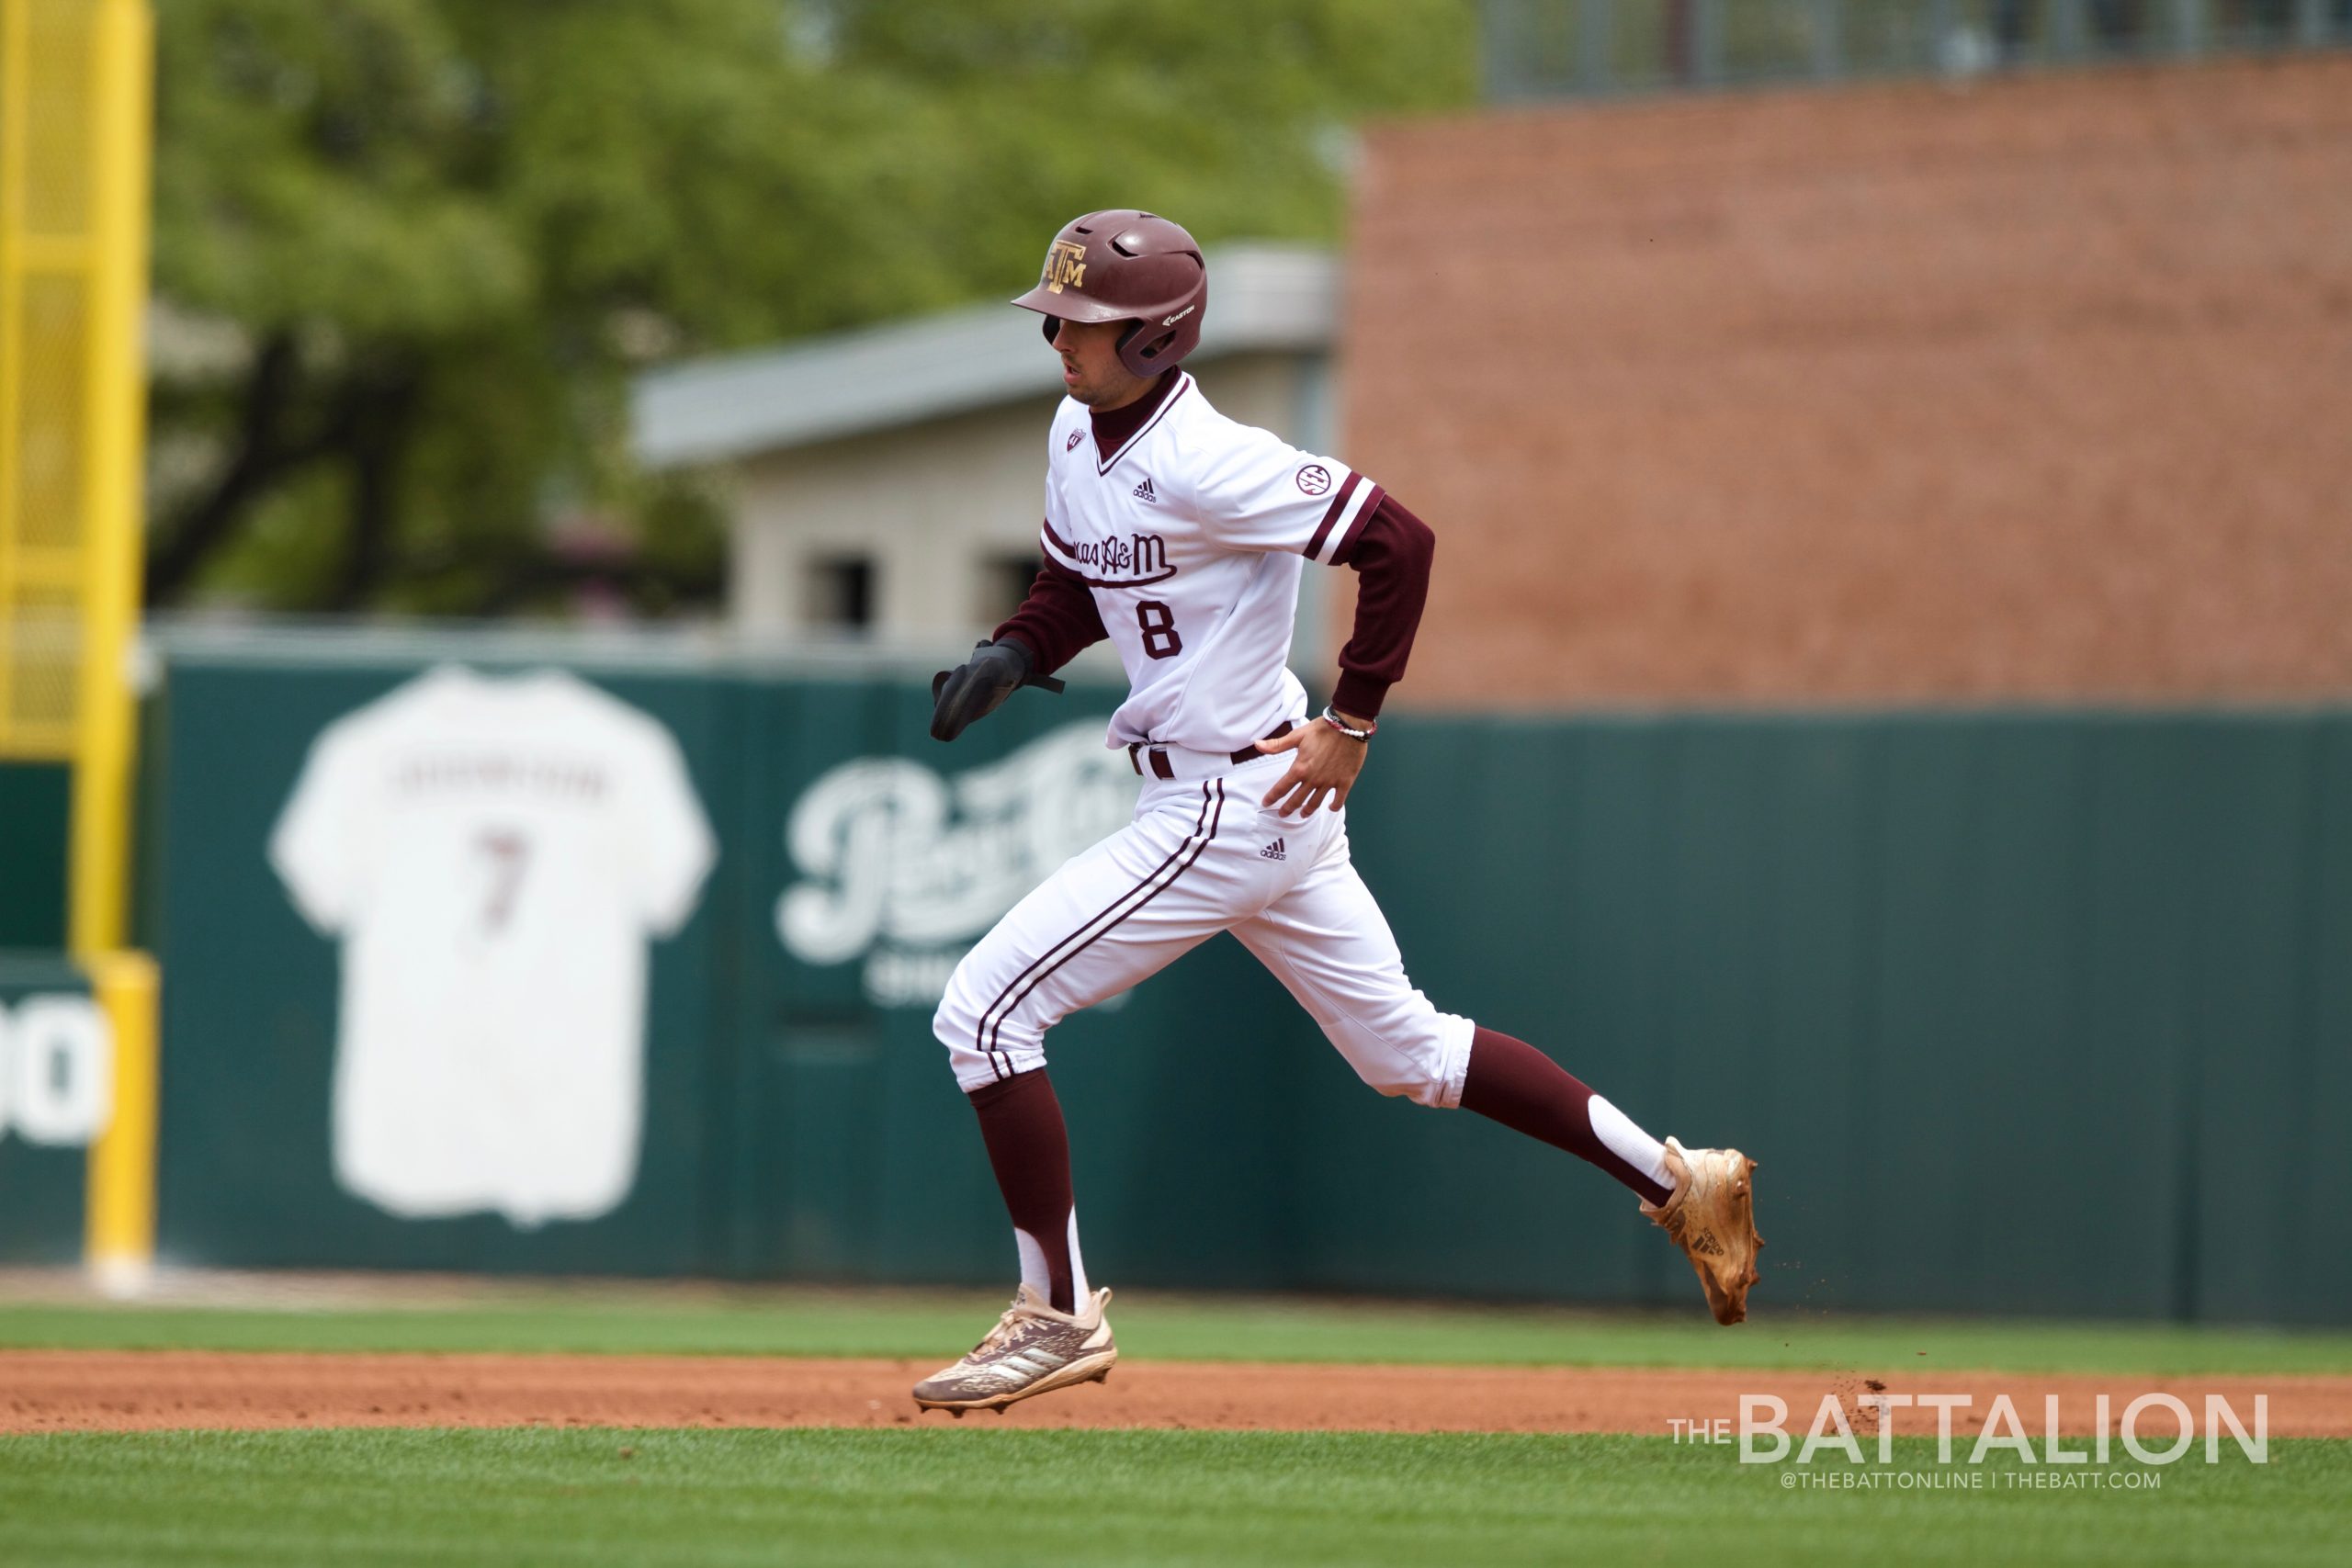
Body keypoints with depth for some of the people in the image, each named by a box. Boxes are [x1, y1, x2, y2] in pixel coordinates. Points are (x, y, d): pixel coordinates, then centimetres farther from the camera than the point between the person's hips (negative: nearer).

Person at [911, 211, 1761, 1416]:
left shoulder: (1203, 462, -23)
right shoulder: (1078, 433, 5)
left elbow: (1398, 543, -24)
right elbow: (1075, 584, 21)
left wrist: (1352, 725, -19)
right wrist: (1010, 657, 1)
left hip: (1232, 810, -10)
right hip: (1264, 812, 10)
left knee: (983, 1011, -8)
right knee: (1402, 1047, 20)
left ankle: (1059, 1315, 0)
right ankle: (1678, 1182, 26)